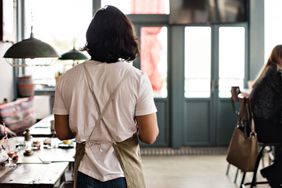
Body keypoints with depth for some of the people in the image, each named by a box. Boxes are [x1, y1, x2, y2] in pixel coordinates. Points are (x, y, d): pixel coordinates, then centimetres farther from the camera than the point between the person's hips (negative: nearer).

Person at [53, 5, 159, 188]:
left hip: (86, 172, 2)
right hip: (122, 173, -2)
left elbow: (62, 132, 0)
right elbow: (149, 136, -14)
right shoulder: (137, 78, -13)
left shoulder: (68, 79, -6)